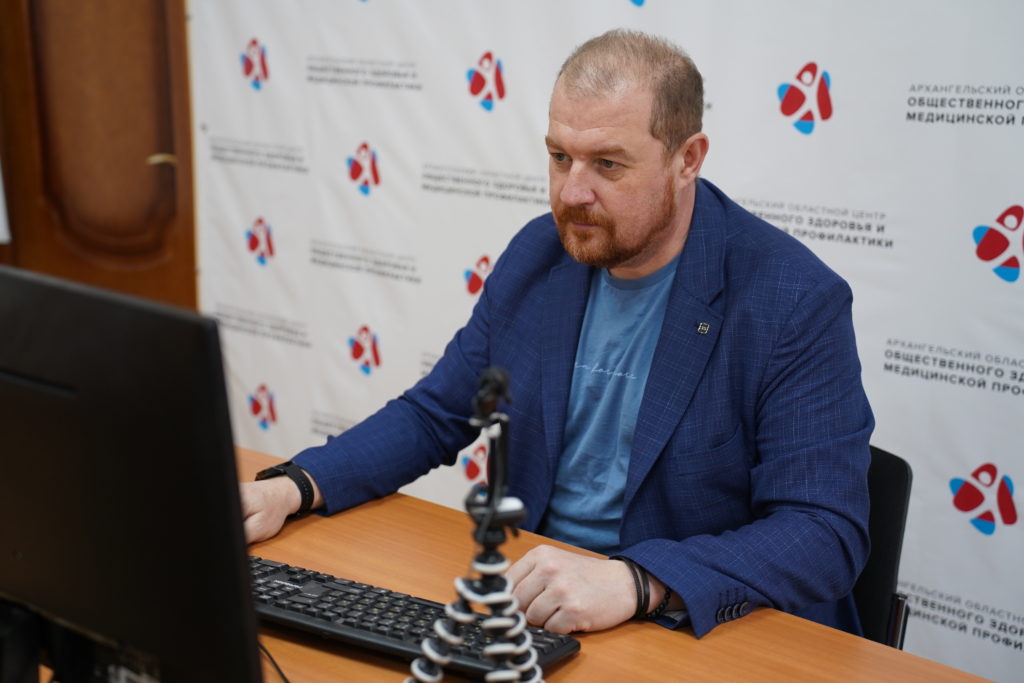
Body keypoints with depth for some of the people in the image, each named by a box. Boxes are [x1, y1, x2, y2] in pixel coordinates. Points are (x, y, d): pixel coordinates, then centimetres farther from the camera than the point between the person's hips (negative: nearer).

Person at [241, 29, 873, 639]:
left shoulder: (798, 305, -16)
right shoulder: (537, 255, 2)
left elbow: (826, 533, -21)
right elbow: (434, 415, 10)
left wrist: (632, 583, -34)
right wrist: (293, 488, -6)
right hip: (530, 597, 4)